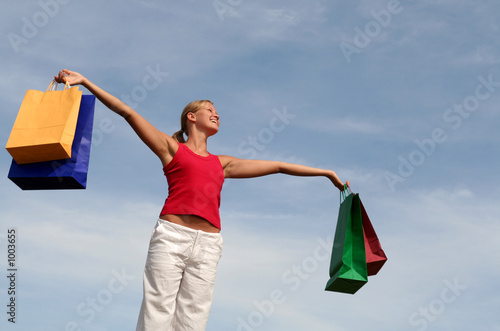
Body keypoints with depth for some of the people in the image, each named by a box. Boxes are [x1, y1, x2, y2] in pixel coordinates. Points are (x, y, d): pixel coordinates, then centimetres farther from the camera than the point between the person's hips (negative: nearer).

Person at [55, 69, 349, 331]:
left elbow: (278, 166, 26)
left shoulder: (222, 164, 25)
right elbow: (127, 112, 10)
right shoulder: (171, 147, 16)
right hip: (172, 234, -3)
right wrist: (84, 81, 5)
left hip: (207, 244, 4)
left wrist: (326, 173, 29)